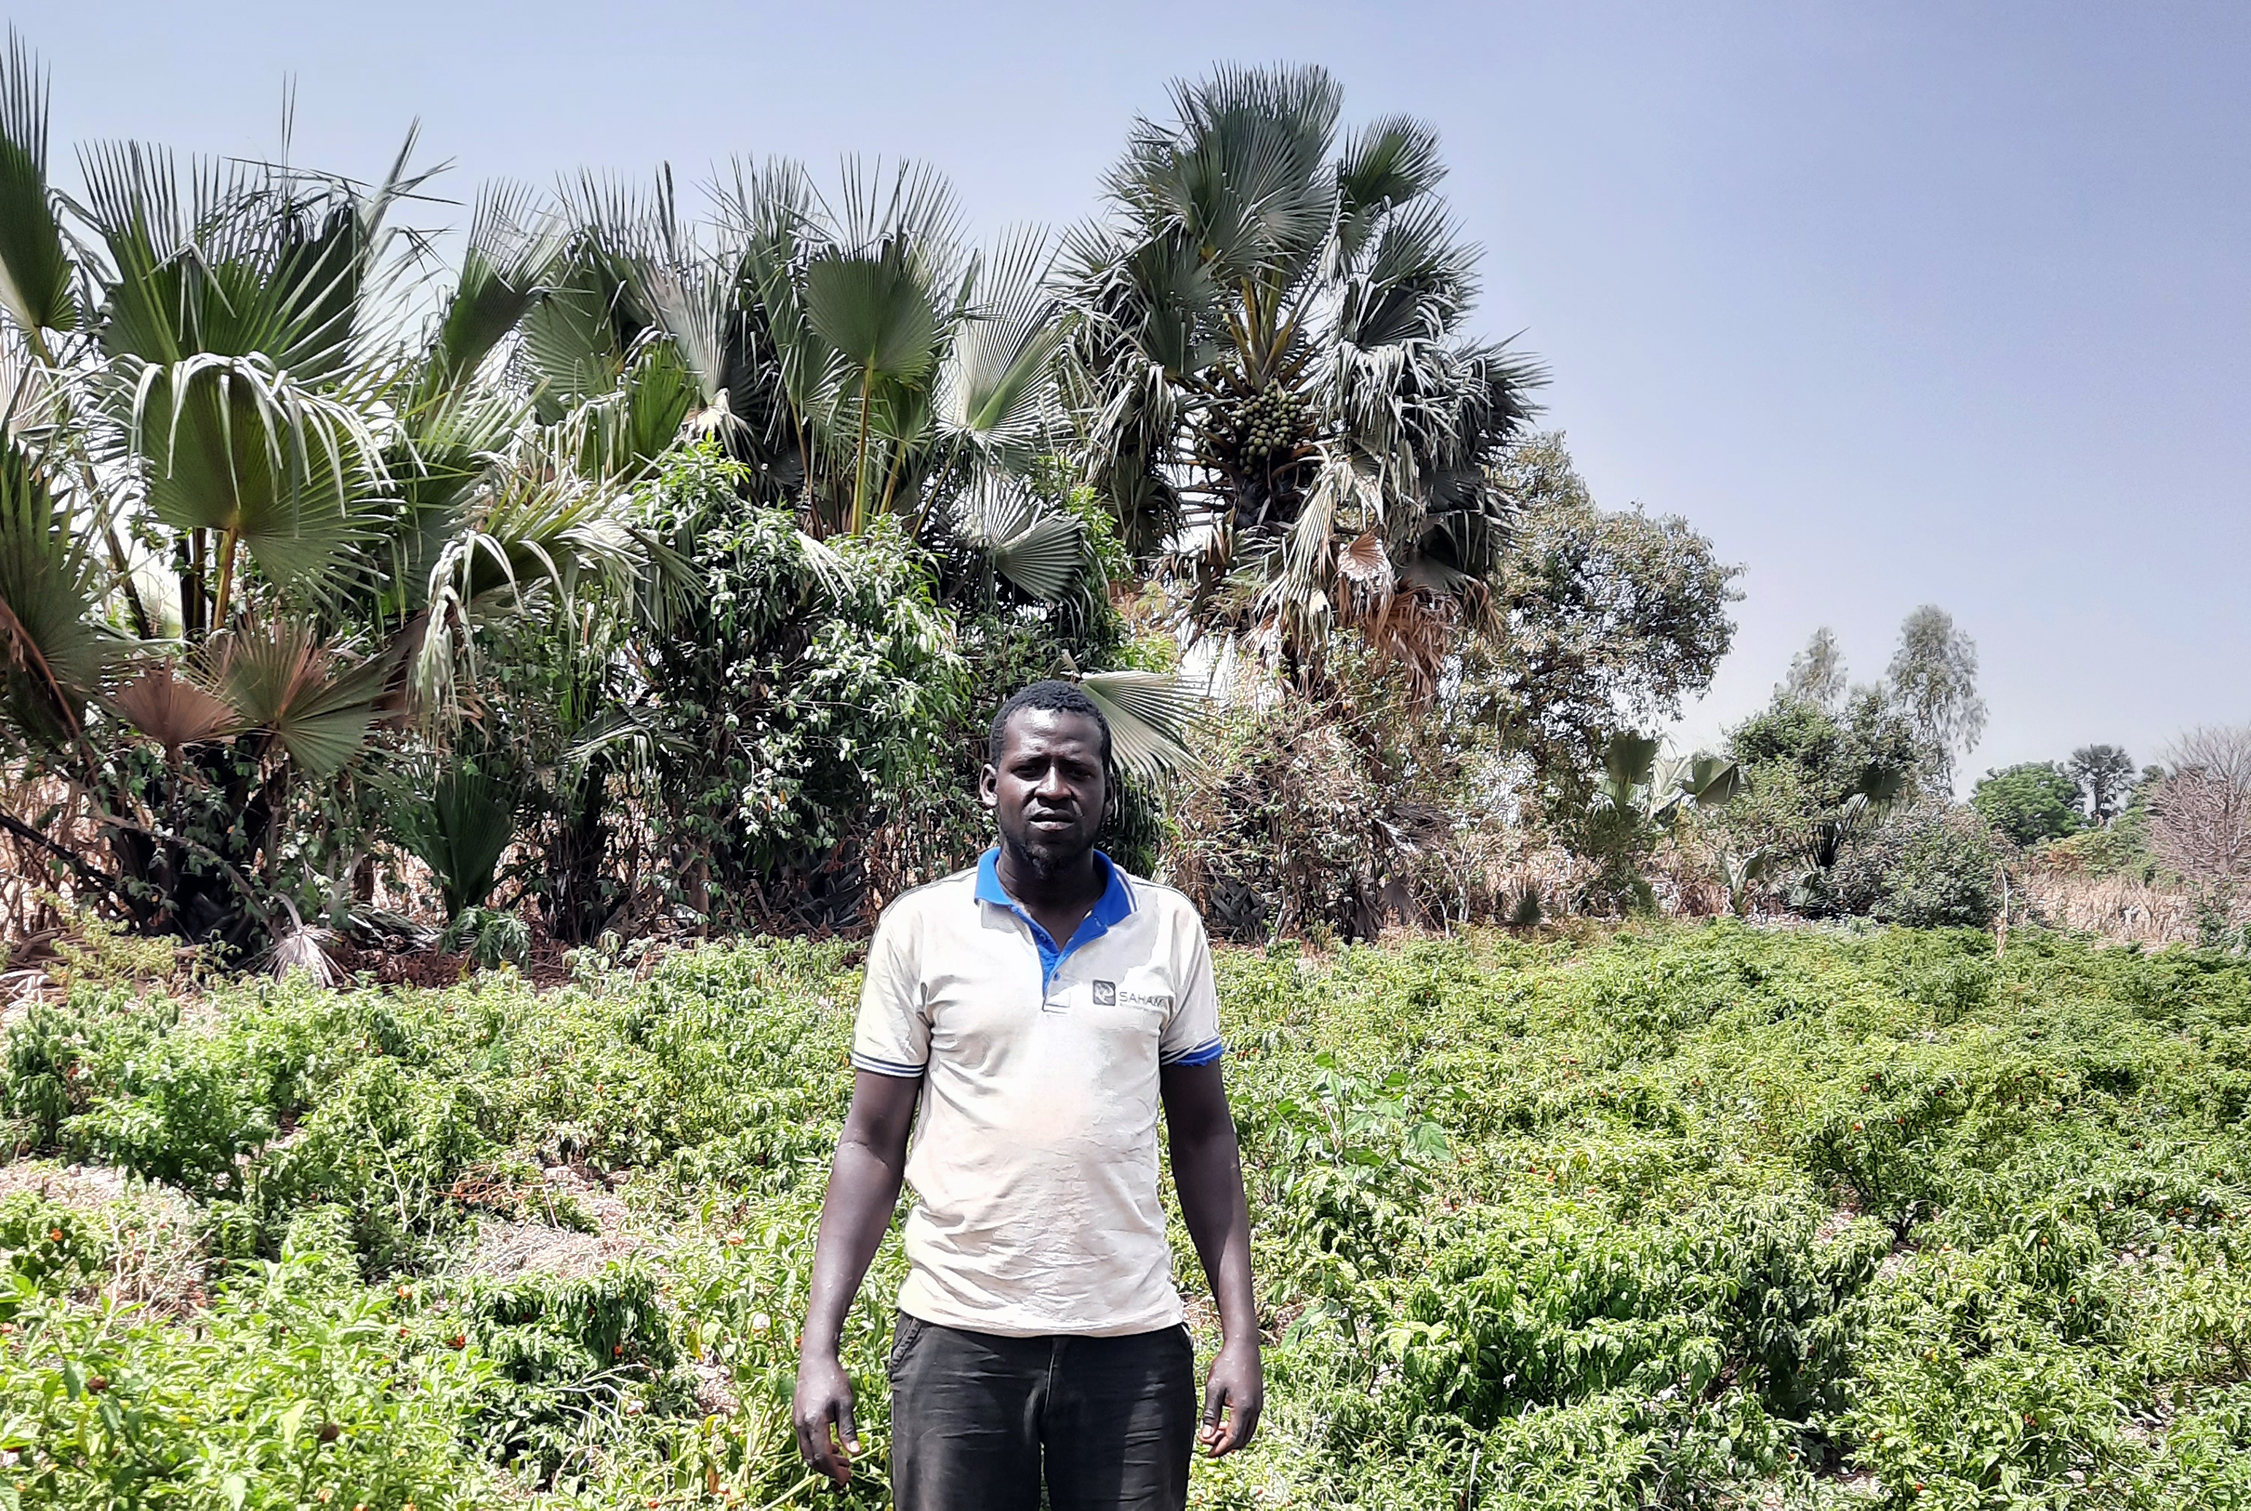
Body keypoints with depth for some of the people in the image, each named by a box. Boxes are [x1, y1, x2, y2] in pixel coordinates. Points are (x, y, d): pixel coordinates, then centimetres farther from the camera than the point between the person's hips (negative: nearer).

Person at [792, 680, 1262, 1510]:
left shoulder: (1169, 928, 3)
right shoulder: (919, 926, -1)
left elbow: (1203, 1139, 8)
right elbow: (871, 1145, 2)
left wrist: (1241, 1332, 2)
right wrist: (819, 1345, -4)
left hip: (1133, 1340, 1)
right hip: (958, 1339, -1)